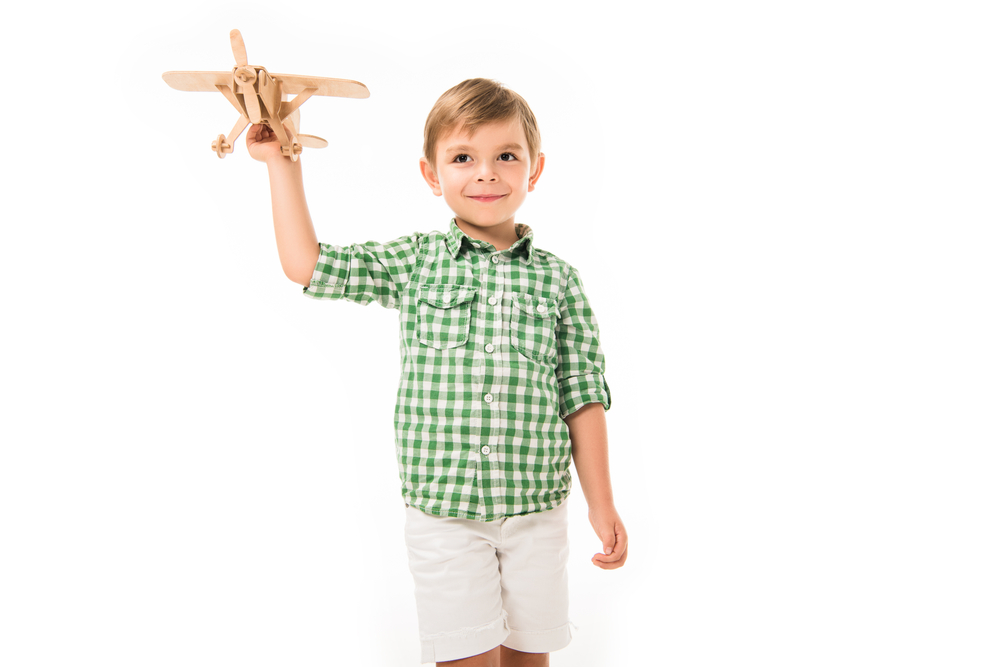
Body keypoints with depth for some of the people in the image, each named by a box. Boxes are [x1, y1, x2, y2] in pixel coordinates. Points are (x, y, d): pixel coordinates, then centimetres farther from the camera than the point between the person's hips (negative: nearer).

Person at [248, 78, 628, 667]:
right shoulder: (413, 263, 0)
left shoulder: (557, 279, 0)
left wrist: (601, 504, 2)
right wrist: (283, 162, 3)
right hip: (442, 510, -1)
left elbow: (583, 396, 2)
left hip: (537, 508, 1)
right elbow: (305, 263, 0)